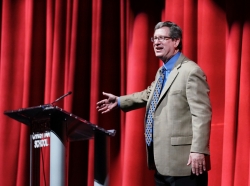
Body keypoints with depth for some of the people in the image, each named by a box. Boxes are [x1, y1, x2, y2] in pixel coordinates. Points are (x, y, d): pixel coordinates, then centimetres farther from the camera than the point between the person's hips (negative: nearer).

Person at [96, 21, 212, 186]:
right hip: (162, 161, 10)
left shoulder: (191, 71, -13)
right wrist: (119, 101, 34)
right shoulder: (162, 72, 18)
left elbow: (201, 114, -19)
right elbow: (150, 94, 37)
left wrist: (198, 151, -25)